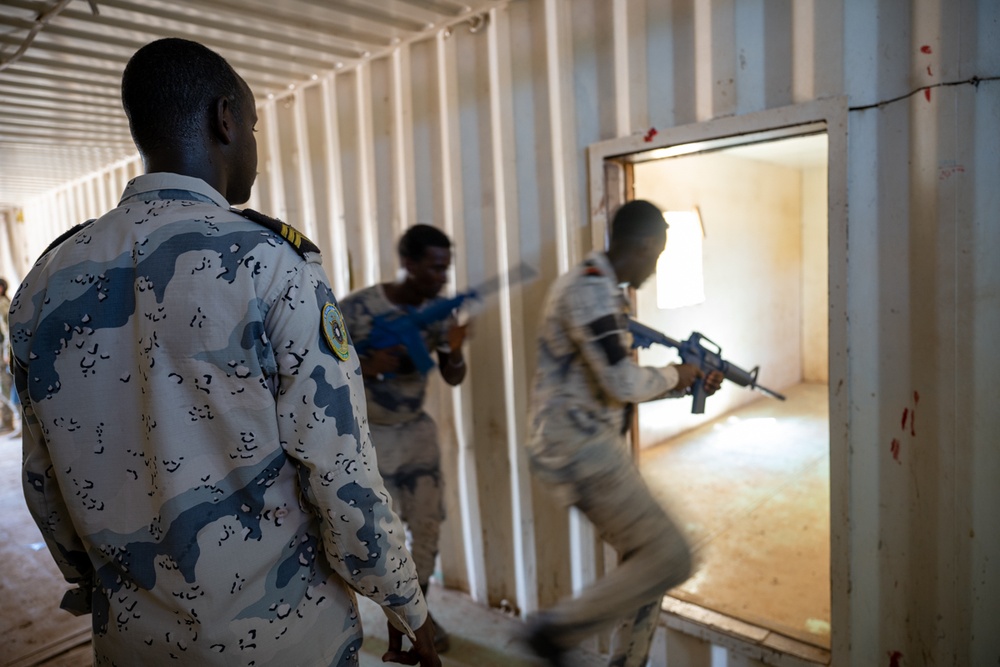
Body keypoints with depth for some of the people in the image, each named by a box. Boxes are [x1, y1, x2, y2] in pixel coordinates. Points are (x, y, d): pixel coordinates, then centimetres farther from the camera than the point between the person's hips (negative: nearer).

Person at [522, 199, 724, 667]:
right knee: (669, 557, -8)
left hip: (596, 446, 10)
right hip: (577, 449, -10)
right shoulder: (588, 288, -16)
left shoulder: (604, 291, 17)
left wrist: (687, 384, 19)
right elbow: (621, 383, -21)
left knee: (646, 561, 15)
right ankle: (556, 628, 4)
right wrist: (673, 374, -1)